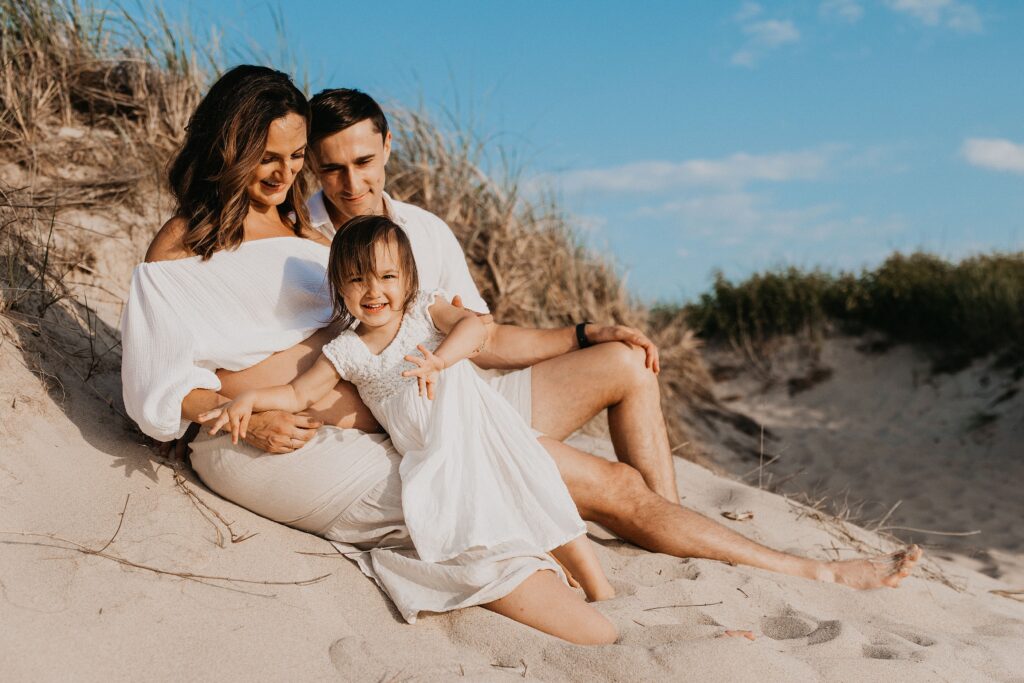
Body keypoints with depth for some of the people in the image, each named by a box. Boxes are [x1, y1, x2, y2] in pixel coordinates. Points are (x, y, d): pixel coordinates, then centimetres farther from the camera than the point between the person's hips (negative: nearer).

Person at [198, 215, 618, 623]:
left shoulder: (425, 309, 4)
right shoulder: (347, 351, 7)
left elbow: (473, 326, -14)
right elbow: (299, 394, 11)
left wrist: (438, 361, -32)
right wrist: (248, 400, -6)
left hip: (476, 421, -1)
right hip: (431, 455, 2)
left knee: (532, 491, -13)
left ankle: (599, 586, -5)